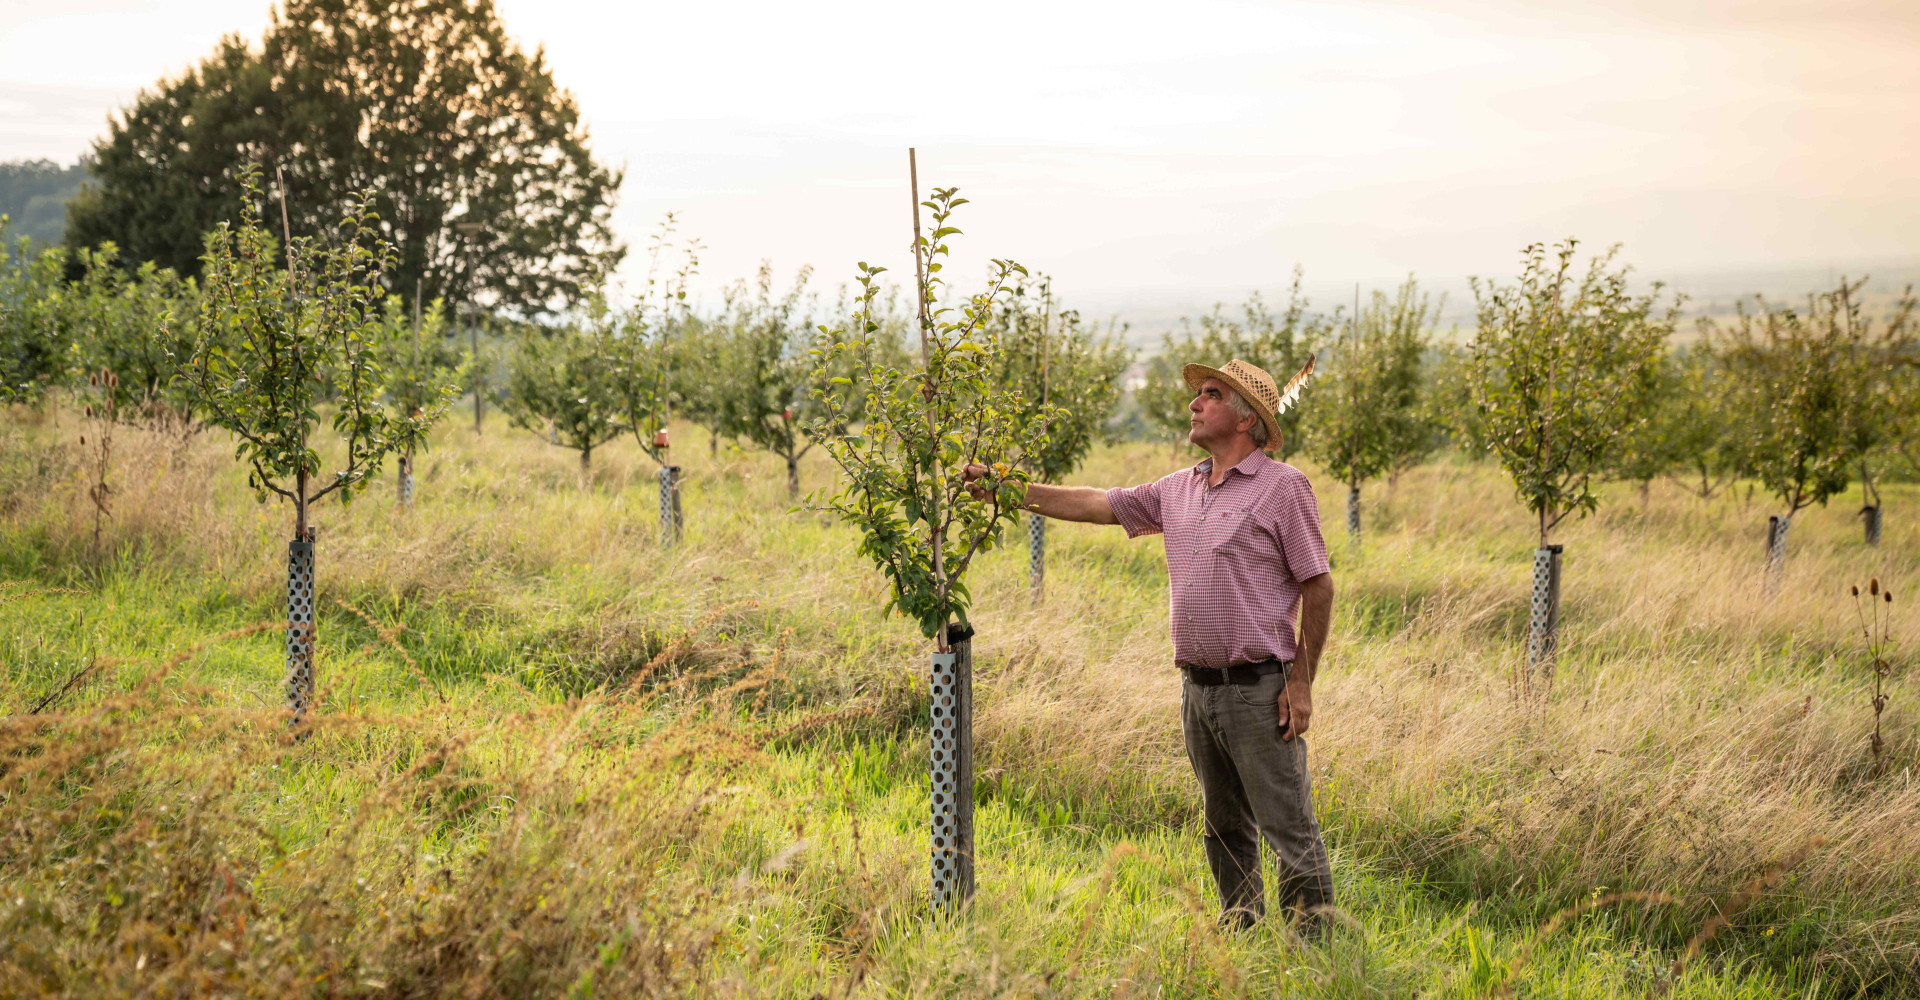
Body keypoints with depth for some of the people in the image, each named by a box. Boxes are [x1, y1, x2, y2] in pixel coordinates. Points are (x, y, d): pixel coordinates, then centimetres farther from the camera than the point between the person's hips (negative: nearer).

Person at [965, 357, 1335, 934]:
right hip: (1198, 687, 7)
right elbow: (1096, 505, 17)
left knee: (1289, 830, -5)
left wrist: (1301, 682, -11)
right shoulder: (1179, 491, 13)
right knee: (1224, 828, 15)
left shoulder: (1283, 487, -7)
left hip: (1260, 689, -7)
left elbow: (1318, 586, -8)